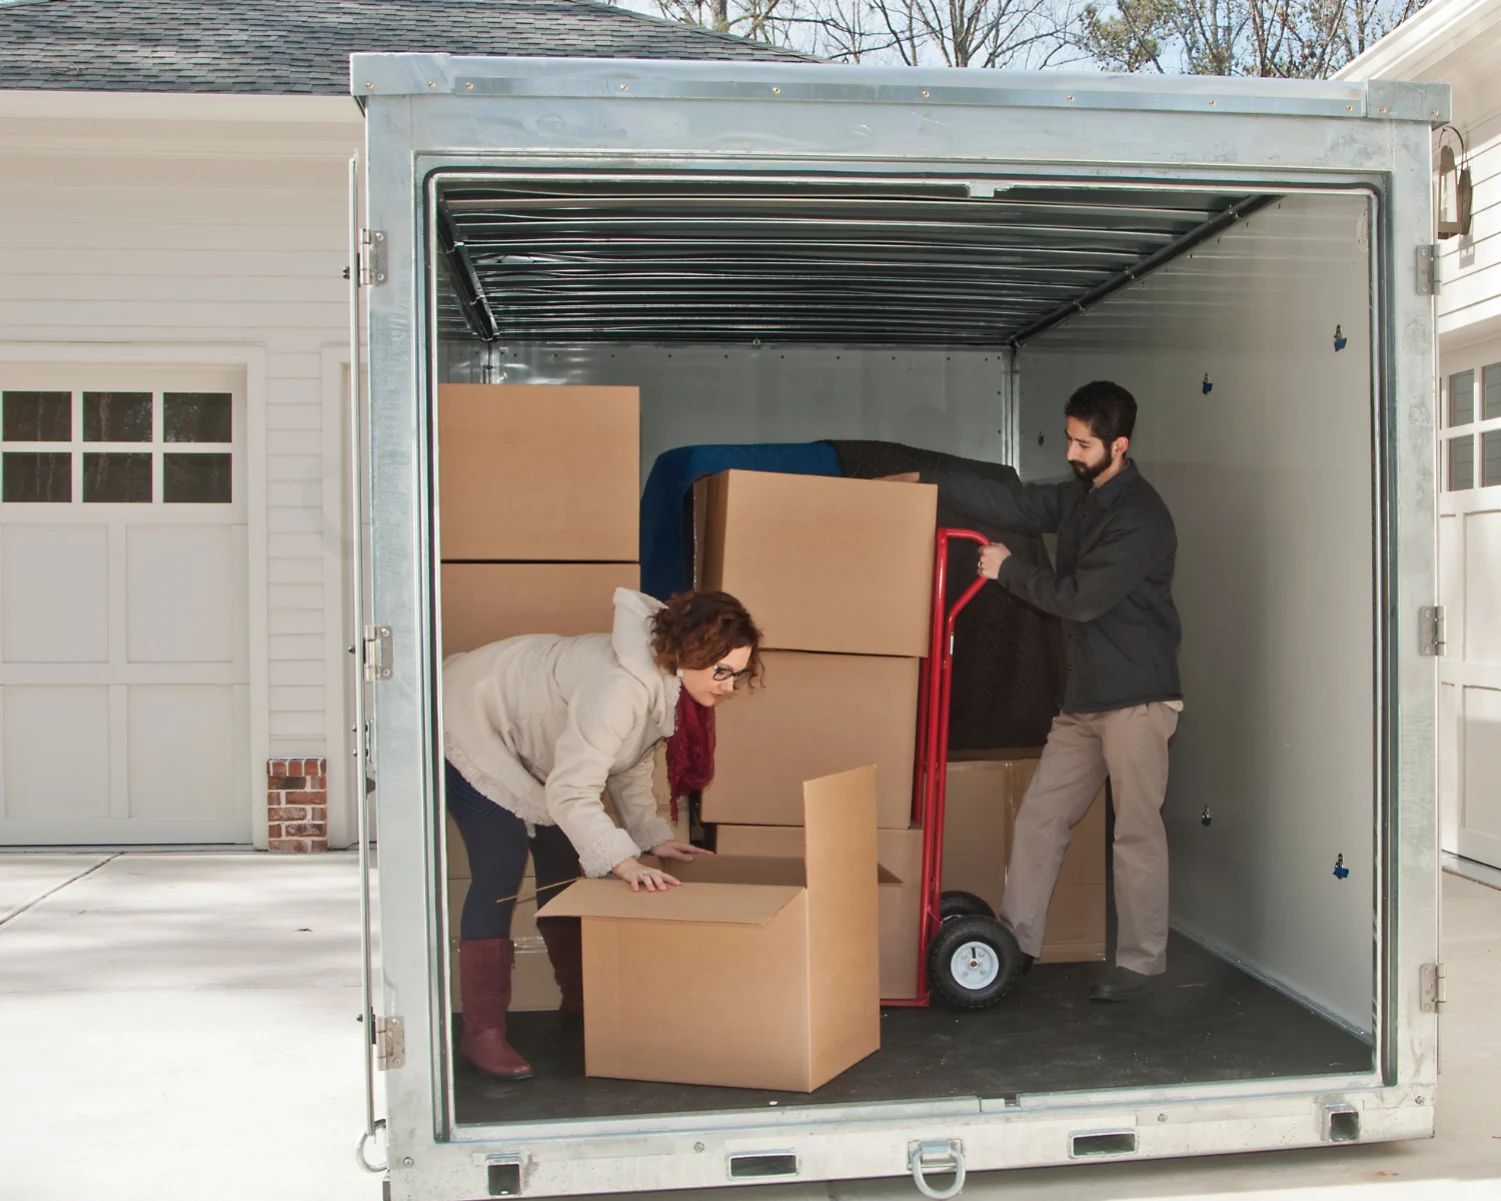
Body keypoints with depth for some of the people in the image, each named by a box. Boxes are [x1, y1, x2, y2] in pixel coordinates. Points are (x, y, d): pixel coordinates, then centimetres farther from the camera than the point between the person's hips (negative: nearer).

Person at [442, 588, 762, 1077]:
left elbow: (630, 766, 3)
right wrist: (624, 862, -45)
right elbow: (572, 791, -40)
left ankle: (579, 1007, 25)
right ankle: (482, 1032, -7)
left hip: (530, 747, 10)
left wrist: (652, 835, -7)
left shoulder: (672, 683, -9)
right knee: (499, 880, -13)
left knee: (564, 870, 11)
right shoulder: (620, 684, -39)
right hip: (473, 727, -9)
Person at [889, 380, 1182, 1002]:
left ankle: (1141, 961, 11)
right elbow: (1015, 503, 13)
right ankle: (1016, 938, 17)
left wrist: (1008, 570, -8)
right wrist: (924, 481, 8)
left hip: (1136, 697, -9)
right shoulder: (1079, 494, 11)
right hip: (1084, 695, 9)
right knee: (1039, 816, 9)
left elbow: (1081, 597, -19)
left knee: (1137, 829, 0)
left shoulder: (1140, 517, -16)